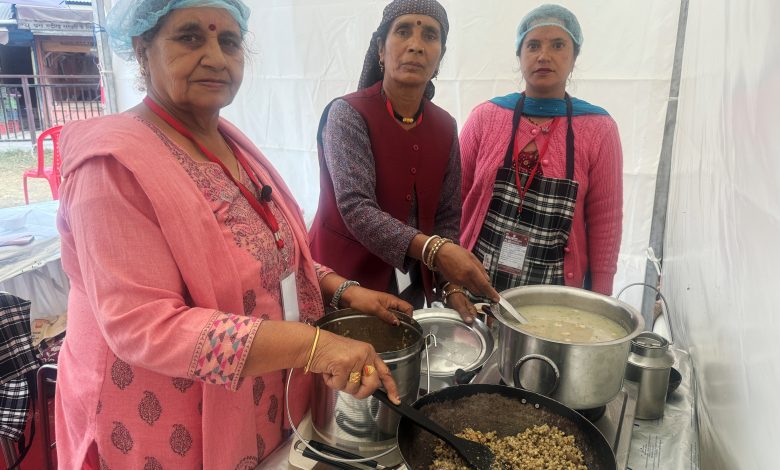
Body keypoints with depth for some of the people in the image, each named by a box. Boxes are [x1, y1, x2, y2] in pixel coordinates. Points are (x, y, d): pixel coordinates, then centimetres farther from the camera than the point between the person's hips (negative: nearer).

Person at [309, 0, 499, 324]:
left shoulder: (445, 127, 0)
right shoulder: (348, 114, -15)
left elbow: (447, 215, 3)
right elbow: (355, 208, -26)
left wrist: (451, 283, -10)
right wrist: (434, 250, -37)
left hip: (411, 287, 5)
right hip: (344, 282, -5)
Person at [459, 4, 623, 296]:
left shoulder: (598, 129, -4)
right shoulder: (485, 117, -2)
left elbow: (604, 222, -2)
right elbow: (455, 198, 2)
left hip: (556, 292, 0)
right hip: (476, 283, 1)